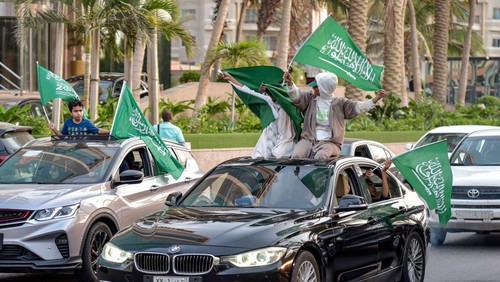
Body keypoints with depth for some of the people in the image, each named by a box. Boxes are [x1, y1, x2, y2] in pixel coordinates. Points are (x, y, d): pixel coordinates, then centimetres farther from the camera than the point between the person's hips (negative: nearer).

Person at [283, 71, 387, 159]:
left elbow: (357, 107, 2)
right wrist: (289, 83, -22)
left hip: (329, 142, -2)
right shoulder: (310, 98, 11)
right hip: (308, 139, 2)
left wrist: (376, 99, -10)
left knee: (320, 156, -36)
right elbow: (297, 96, -4)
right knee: (296, 155, -27)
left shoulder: (340, 103, 7)